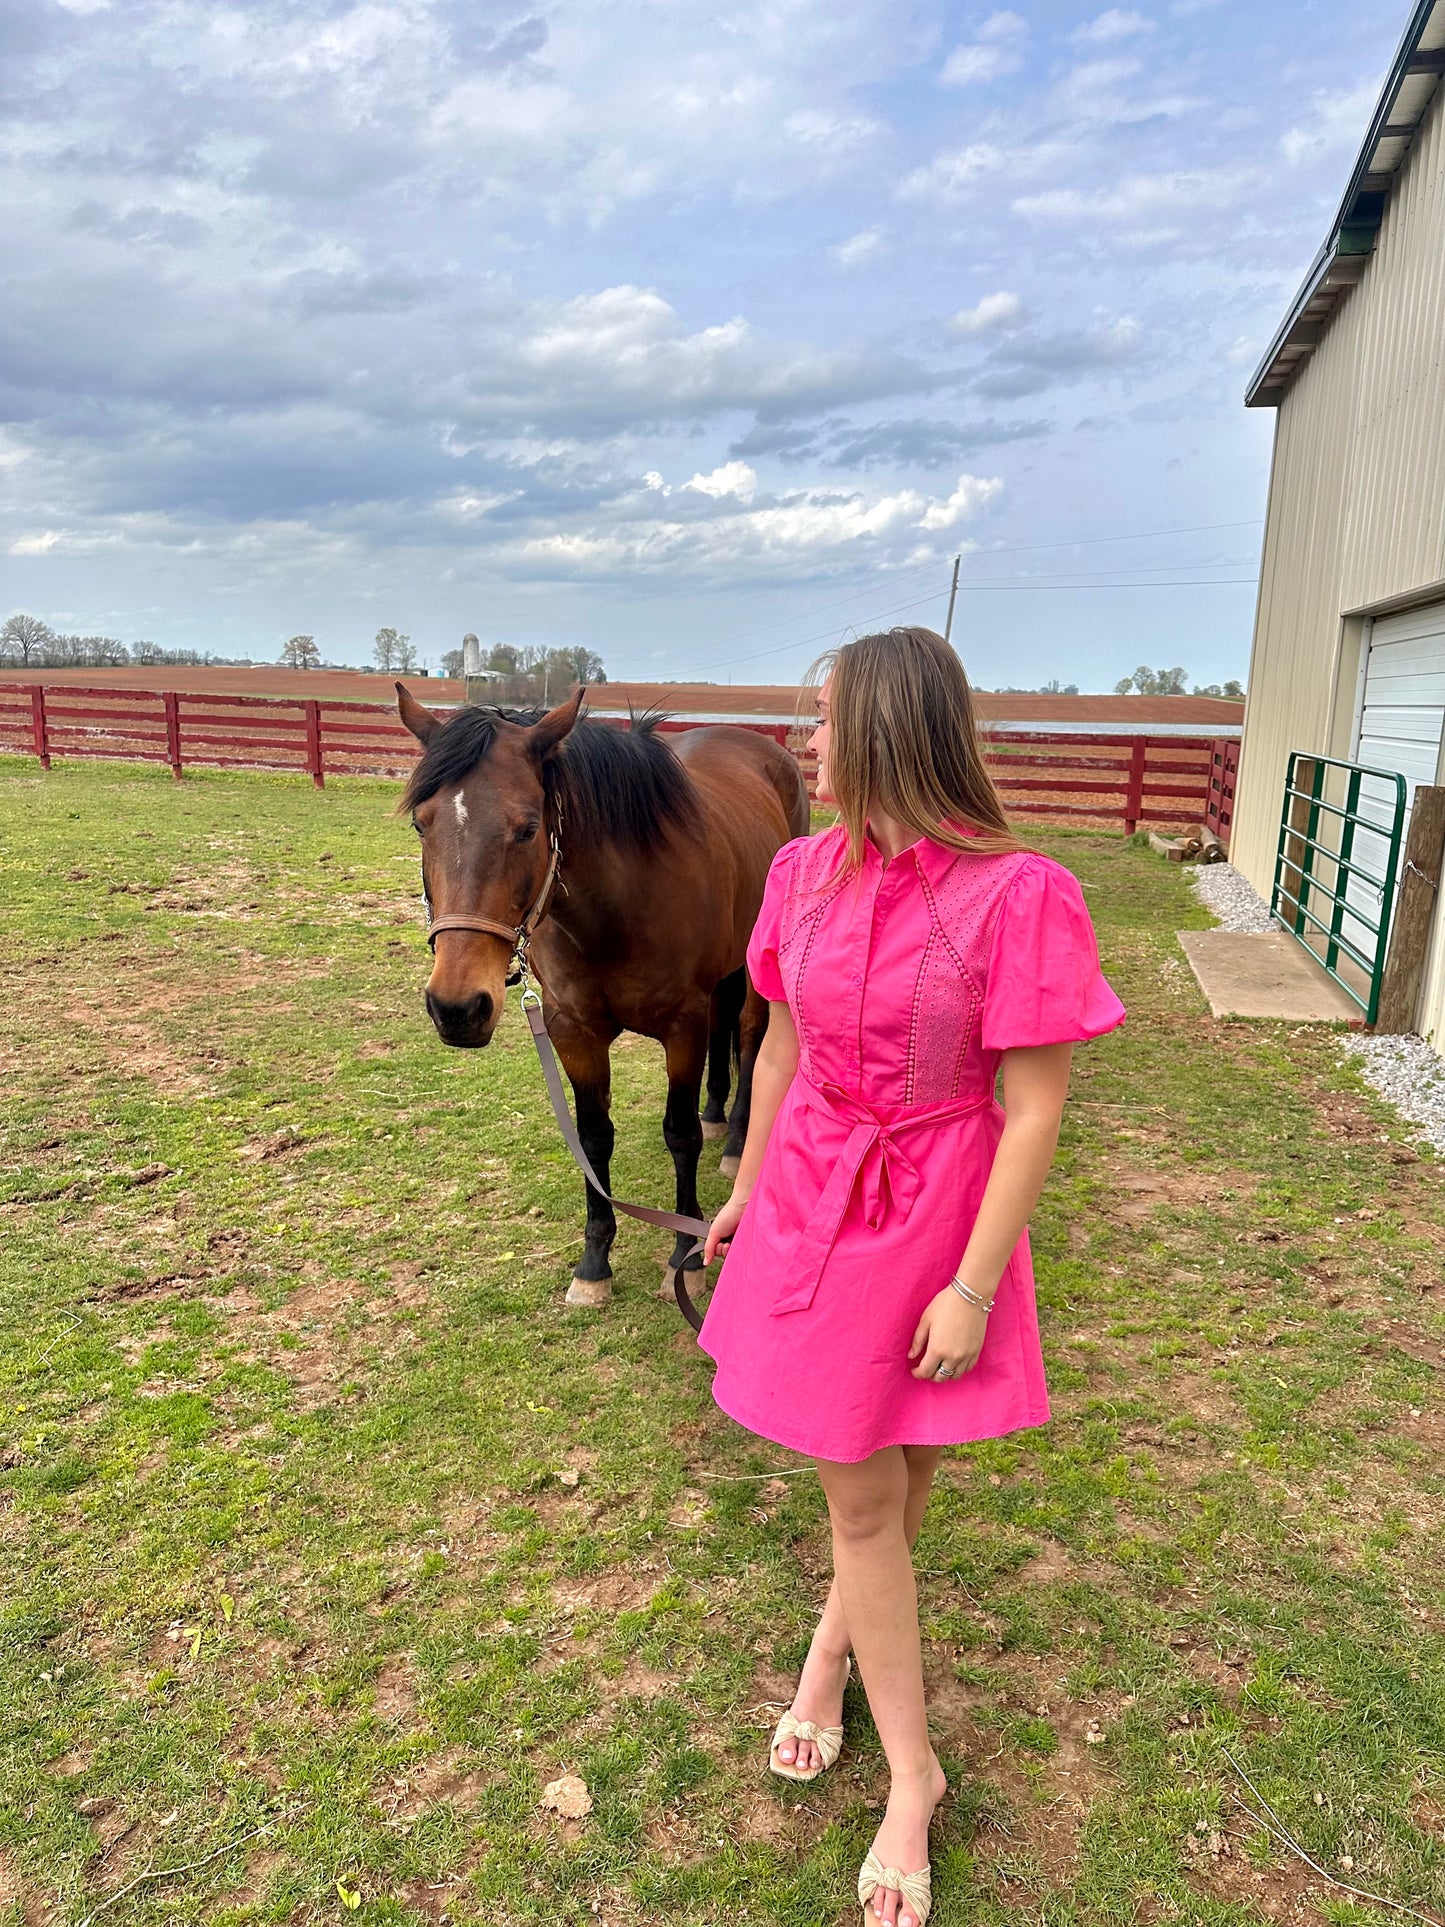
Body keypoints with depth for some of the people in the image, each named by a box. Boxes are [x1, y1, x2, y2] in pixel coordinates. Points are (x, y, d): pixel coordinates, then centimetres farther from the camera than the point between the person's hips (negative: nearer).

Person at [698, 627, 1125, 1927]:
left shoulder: (1019, 895, -19)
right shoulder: (805, 872, -3)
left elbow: (1033, 1112, -16)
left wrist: (972, 1289, -13)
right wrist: (748, 1189, 16)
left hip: (935, 1222, -3)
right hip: (812, 1209, 4)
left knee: (899, 1476, 15)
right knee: (860, 1492, 13)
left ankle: (835, 1641, 48)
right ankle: (914, 1775, 35)